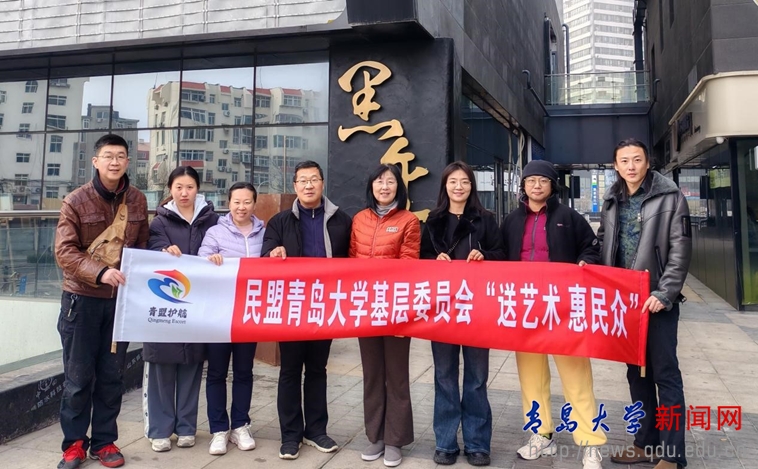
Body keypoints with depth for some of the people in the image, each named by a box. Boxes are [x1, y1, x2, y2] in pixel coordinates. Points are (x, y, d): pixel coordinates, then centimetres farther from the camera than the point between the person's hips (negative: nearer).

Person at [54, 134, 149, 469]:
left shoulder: (138, 201, 3)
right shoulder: (76, 201, -6)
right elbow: (64, 252, -13)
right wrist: (99, 272, -27)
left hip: (122, 298, 3)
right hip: (82, 299, -2)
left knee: (112, 376, 9)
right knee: (78, 376, 5)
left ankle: (104, 442, 22)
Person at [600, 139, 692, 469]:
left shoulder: (670, 197, -4)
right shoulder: (611, 201, 10)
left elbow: (681, 250, -10)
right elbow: (604, 246, 14)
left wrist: (664, 294, -17)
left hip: (657, 299, -5)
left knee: (665, 374, 0)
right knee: (637, 373, 12)